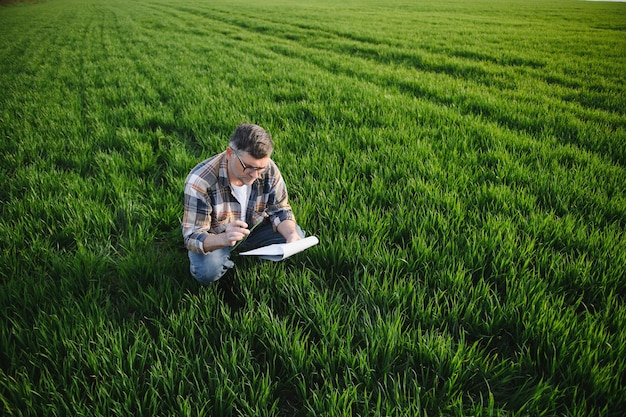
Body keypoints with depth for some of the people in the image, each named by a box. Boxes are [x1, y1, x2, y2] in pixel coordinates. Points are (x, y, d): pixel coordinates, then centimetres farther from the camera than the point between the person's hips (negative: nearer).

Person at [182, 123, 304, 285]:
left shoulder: (269, 169, -22)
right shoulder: (199, 182, -32)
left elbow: (280, 210, -10)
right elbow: (192, 237, -30)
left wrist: (292, 234, -32)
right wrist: (224, 239, -52)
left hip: (255, 227, 4)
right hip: (215, 239, -3)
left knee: (297, 237, -17)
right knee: (207, 271, -33)